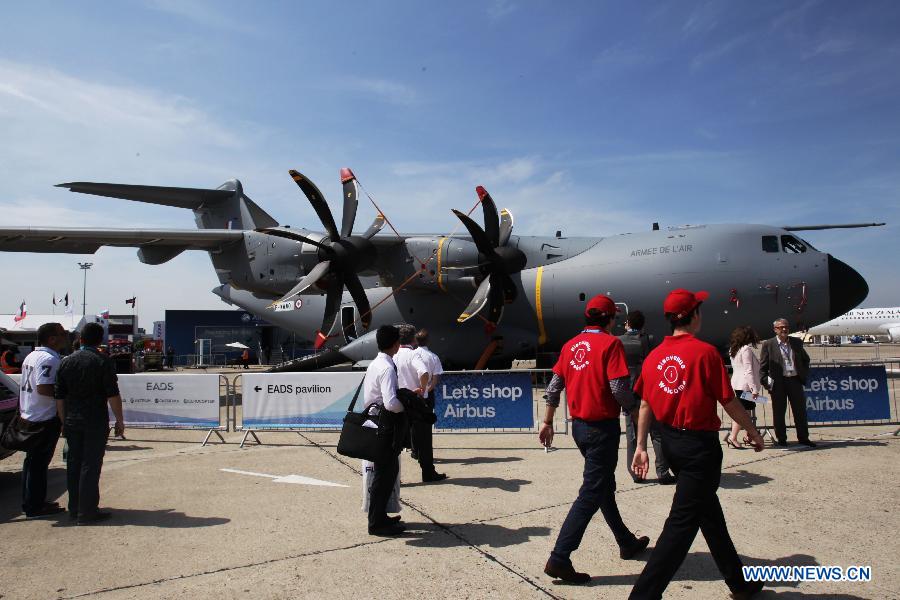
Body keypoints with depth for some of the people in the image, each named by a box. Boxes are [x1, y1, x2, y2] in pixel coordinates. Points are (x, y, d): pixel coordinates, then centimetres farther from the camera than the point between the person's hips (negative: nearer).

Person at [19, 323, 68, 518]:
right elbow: (43, 388, -28)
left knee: (32, 461, 17)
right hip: (44, 419, -10)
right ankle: (35, 507, 6)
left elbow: (25, 386, 19)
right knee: (39, 462, -2)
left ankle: (30, 502, 27)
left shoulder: (31, 356, 13)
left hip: (28, 416, 10)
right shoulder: (49, 359, -19)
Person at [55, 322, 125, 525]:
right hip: (95, 423, -5)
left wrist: (64, 421, 19)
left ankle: (74, 509, 21)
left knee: (74, 465, 13)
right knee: (90, 466, -1)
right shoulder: (104, 362, -10)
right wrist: (119, 421, -4)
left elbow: (59, 397, 9)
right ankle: (87, 512, 2)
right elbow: (113, 395, -12)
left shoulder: (66, 362, 7)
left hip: (72, 422, 5)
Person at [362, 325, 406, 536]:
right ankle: (377, 523, 11)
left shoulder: (374, 364, 11)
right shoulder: (387, 368, -20)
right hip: (384, 426, -10)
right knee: (384, 473, 0)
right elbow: (391, 403, -30)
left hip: (373, 420, 10)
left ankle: (379, 516, 31)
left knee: (389, 470, 19)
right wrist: (405, 407, -9)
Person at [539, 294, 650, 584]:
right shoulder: (610, 343, -13)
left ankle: (627, 543, 39)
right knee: (591, 494, -2)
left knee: (605, 486, 21)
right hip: (603, 427, -8)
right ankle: (559, 558, -4)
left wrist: (547, 422, 16)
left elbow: (553, 388, 8)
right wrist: (634, 408, -2)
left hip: (579, 426, 8)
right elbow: (619, 389, -21)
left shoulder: (571, 345, 7)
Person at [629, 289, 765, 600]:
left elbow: (645, 405, 4)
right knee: (683, 522, -2)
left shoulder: (654, 356, 2)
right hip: (700, 444, -7)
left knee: (709, 513, 23)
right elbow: (728, 401, -11)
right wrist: (753, 431, 6)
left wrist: (641, 447, 10)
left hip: (670, 441, 7)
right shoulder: (705, 352, -15)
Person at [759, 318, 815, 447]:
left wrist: (804, 375, 11)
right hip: (778, 382, -3)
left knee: (800, 410, 7)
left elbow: (805, 359, 21)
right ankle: (781, 439, 15)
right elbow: (763, 366, -2)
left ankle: (803, 437, 19)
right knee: (779, 412, 4)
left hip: (795, 380, 3)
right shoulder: (768, 344, -2)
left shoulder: (797, 342, 8)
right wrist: (766, 382, -7)